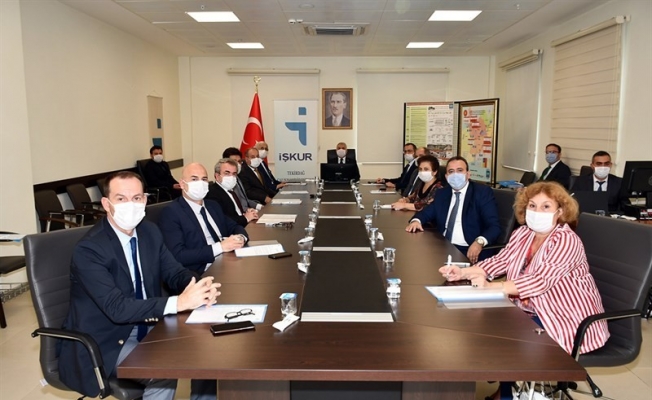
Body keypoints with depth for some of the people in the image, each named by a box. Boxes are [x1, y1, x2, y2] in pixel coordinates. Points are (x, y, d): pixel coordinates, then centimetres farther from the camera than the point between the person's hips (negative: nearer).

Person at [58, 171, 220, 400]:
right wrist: (179, 302, -37)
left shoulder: (150, 232, -1)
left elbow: (175, 273, 3)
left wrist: (199, 288, -21)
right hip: (104, 343, -6)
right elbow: (116, 307, -29)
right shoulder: (89, 249, -21)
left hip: (146, 328, 6)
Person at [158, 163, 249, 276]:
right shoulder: (171, 213, -6)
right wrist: (220, 247, -19)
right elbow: (177, 256, -15)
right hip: (203, 275, -7)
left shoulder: (213, 206, 17)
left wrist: (240, 237, -5)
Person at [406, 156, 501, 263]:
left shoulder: (483, 192, -2)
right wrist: (416, 221, -6)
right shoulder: (442, 193, 15)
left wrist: (479, 242, -29)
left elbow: (494, 226, -9)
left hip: (469, 251, -5)